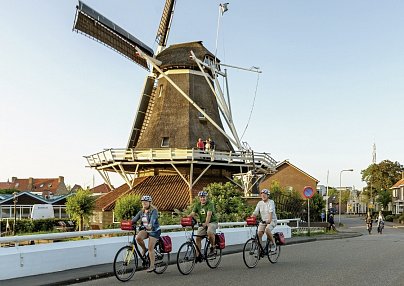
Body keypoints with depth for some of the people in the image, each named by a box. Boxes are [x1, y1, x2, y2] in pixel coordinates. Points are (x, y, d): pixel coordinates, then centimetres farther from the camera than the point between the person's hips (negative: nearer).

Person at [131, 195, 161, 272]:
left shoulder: (154, 211, -15)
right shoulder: (141, 212, 5)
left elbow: (153, 219, -33)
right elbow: (134, 219, -2)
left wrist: (150, 225, -52)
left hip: (154, 231, -5)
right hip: (146, 230, 5)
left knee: (150, 248, -11)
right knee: (138, 237, -27)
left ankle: (152, 266, 0)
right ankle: (144, 249, 1)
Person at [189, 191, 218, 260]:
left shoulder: (210, 204, -15)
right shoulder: (197, 205, 3)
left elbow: (209, 214, -29)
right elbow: (192, 214, -8)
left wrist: (206, 223, -45)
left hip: (212, 222, -6)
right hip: (202, 223, 6)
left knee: (210, 232, -34)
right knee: (198, 238, -6)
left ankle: (212, 248, -11)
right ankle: (198, 256, 3)